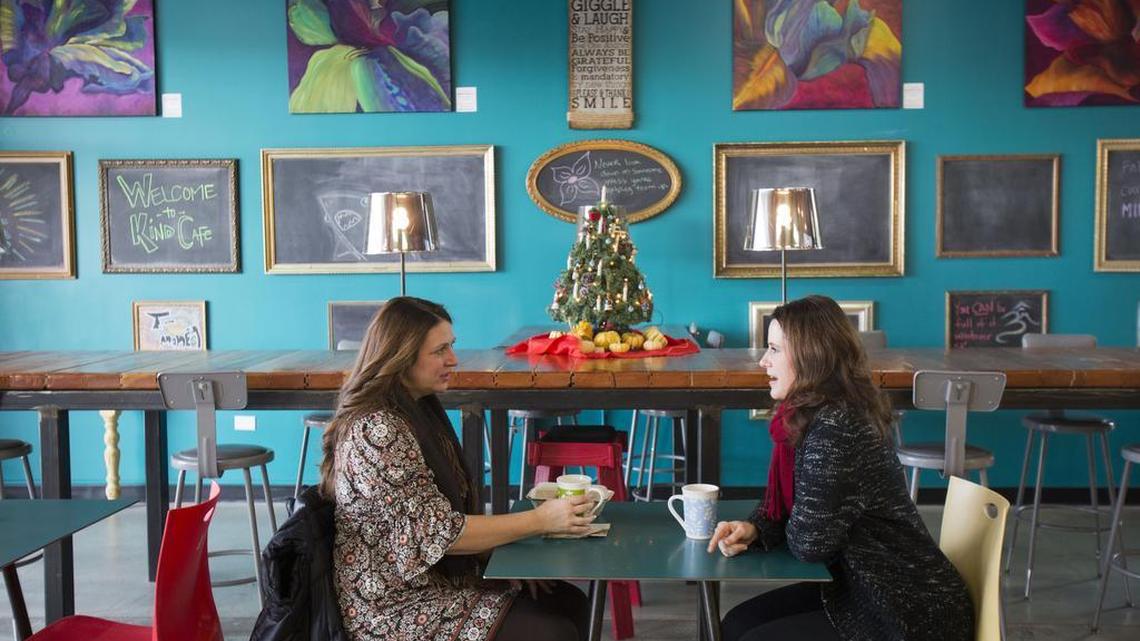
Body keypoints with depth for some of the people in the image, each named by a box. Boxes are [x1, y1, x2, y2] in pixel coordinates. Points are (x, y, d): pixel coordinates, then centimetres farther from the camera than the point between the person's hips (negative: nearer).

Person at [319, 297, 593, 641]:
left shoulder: (417, 410, 7)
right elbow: (437, 534, -23)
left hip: (441, 579, 9)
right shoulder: (378, 431, -23)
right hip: (400, 611, -9)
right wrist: (539, 520, -21)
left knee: (571, 603, 5)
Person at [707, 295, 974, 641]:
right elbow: (784, 503, 14)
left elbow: (809, 543, -24)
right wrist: (752, 529, -7)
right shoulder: (809, 415, 4)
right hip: (867, 587, 9)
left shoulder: (835, 428, -27)